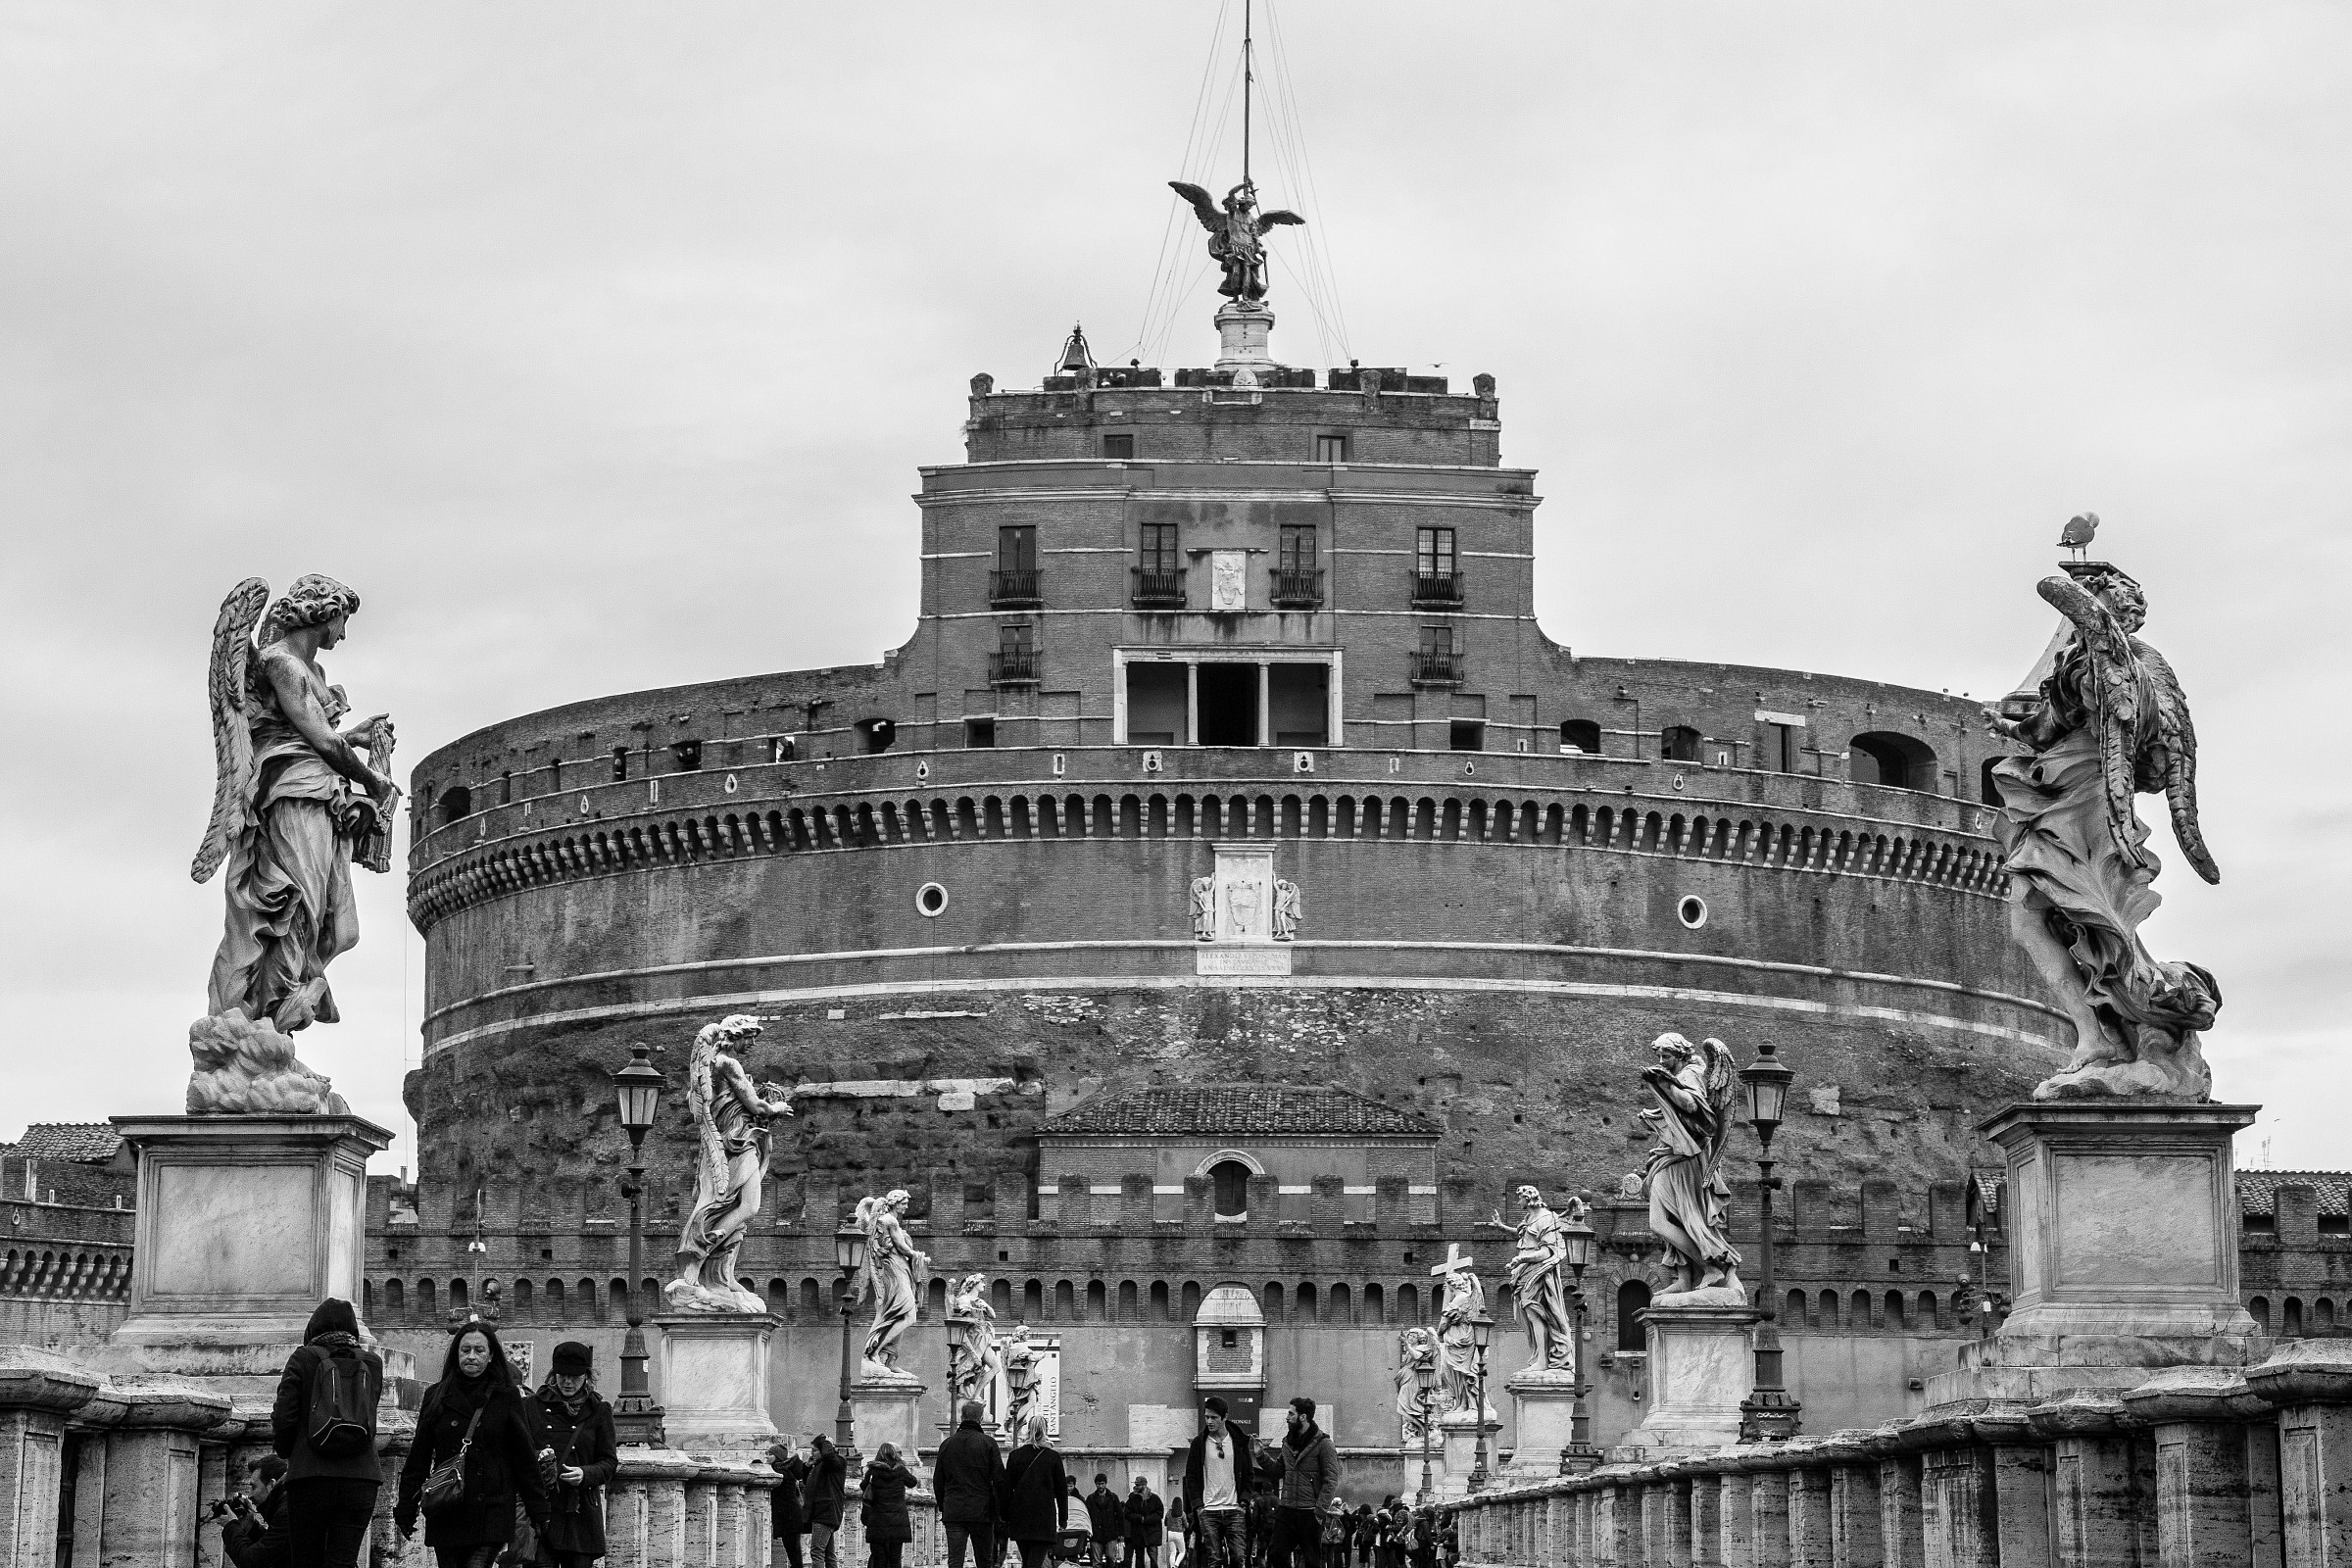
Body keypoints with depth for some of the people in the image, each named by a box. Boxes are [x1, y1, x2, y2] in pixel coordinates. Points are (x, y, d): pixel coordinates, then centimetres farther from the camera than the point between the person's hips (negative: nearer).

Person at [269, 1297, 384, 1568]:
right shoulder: (372, 1363, 10)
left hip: (310, 1475, -2)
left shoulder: (303, 1358, 2)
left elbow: (284, 1416, -1)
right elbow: (368, 1415, 12)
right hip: (361, 1476, 2)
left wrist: (285, 1452, 17)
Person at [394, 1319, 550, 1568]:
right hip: (446, 1516, 3)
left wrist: (538, 1512, 2)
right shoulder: (436, 1396, 9)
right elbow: (418, 1459, 10)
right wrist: (405, 1511, 6)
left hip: (492, 1514, -3)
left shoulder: (506, 1397, 3)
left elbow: (525, 1457, 4)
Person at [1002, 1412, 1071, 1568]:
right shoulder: (1053, 1456, -1)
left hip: (1020, 1517, 2)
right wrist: (1063, 1520, 10)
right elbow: (1062, 1490, 3)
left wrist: (1005, 1518, 10)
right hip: (1044, 1518, -2)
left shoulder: (1015, 1455, 2)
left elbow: (1007, 1489, 4)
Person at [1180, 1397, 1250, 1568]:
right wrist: (1197, 1505, -5)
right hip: (1208, 1512, -1)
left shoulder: (1239, 1442, 7)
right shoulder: (1199, 1443, 4)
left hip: (1234, 1509, 1)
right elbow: (1191, 1477, 5)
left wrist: (1244, 1500, 0)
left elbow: (1248, 1475, 12)